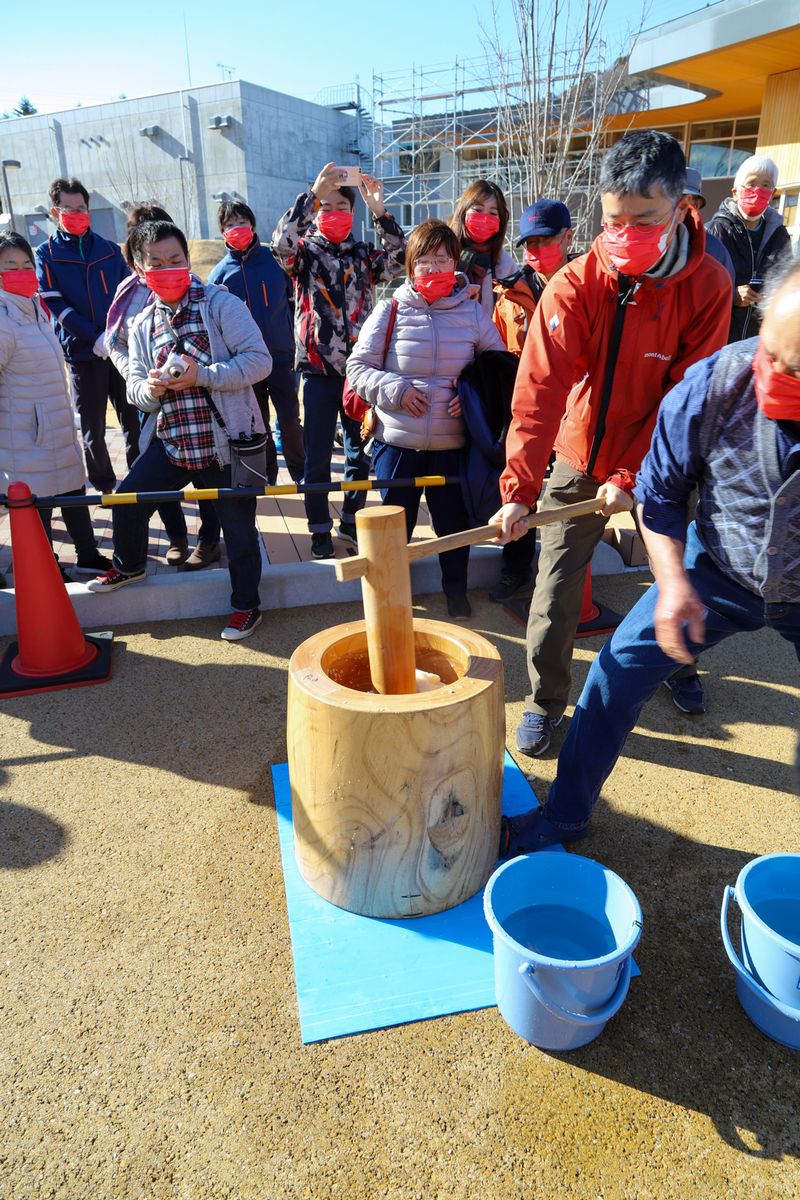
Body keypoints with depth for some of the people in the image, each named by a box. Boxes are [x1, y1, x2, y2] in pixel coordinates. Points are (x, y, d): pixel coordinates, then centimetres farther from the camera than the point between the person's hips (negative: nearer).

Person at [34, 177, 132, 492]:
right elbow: (56, 305, -5)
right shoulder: (46, 254, 4)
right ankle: (103, 485, 16)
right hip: (82, 351, -2)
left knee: (133, 418, 2)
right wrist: (96, 338, -15)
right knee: (93, 426, 4)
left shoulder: (110, 250, 11)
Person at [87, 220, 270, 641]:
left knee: (237, 527, 0)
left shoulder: (220, 303, -5)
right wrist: (149, 389, -13)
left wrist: (201, 376, -23)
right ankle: (129, 565, 38)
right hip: (171, 441, 5)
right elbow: (134, 384, 12)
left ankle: (246, 606, 20)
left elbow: (259, 360, -14)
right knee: (128, 501, 7)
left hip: (227, 441, -5)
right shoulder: (142, 325, 12)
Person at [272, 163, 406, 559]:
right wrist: (313, 193, -25)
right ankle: (320, 529, 13)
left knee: (360, 451, 9)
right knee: (317, 456, 1)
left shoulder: (363, 255, 10)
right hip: (318, 368, -2)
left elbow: (398, 258, -7)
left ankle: (351, 519, 24)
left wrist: (379, 211, -18)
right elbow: (282, 242, -18)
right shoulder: (306, 253, 4)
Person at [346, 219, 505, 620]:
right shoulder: (391, 309, 0)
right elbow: (358, 366, 0)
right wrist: (395, 390, -14)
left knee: (453, 521, 10)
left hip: (451, 442, 1)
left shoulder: (472, 312, 4)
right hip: (397, 440, -1)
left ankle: (456, 591, 31)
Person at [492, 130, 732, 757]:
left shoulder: (708, 287, -11)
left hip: (657, 467, 1)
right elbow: (539, 391, -23)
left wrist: (633, 477, -22)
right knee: (556, 588, -2)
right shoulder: (575, 285, -15)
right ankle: (545, 701, 18)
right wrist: (519, 488, -31)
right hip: (579, 461, -1)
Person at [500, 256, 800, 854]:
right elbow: (661, 489, -8)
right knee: (619, 671, -5)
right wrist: (674, 582, -18)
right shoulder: (714, 383, -23)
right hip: (719, 568, 1)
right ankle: (564, 816, 13)